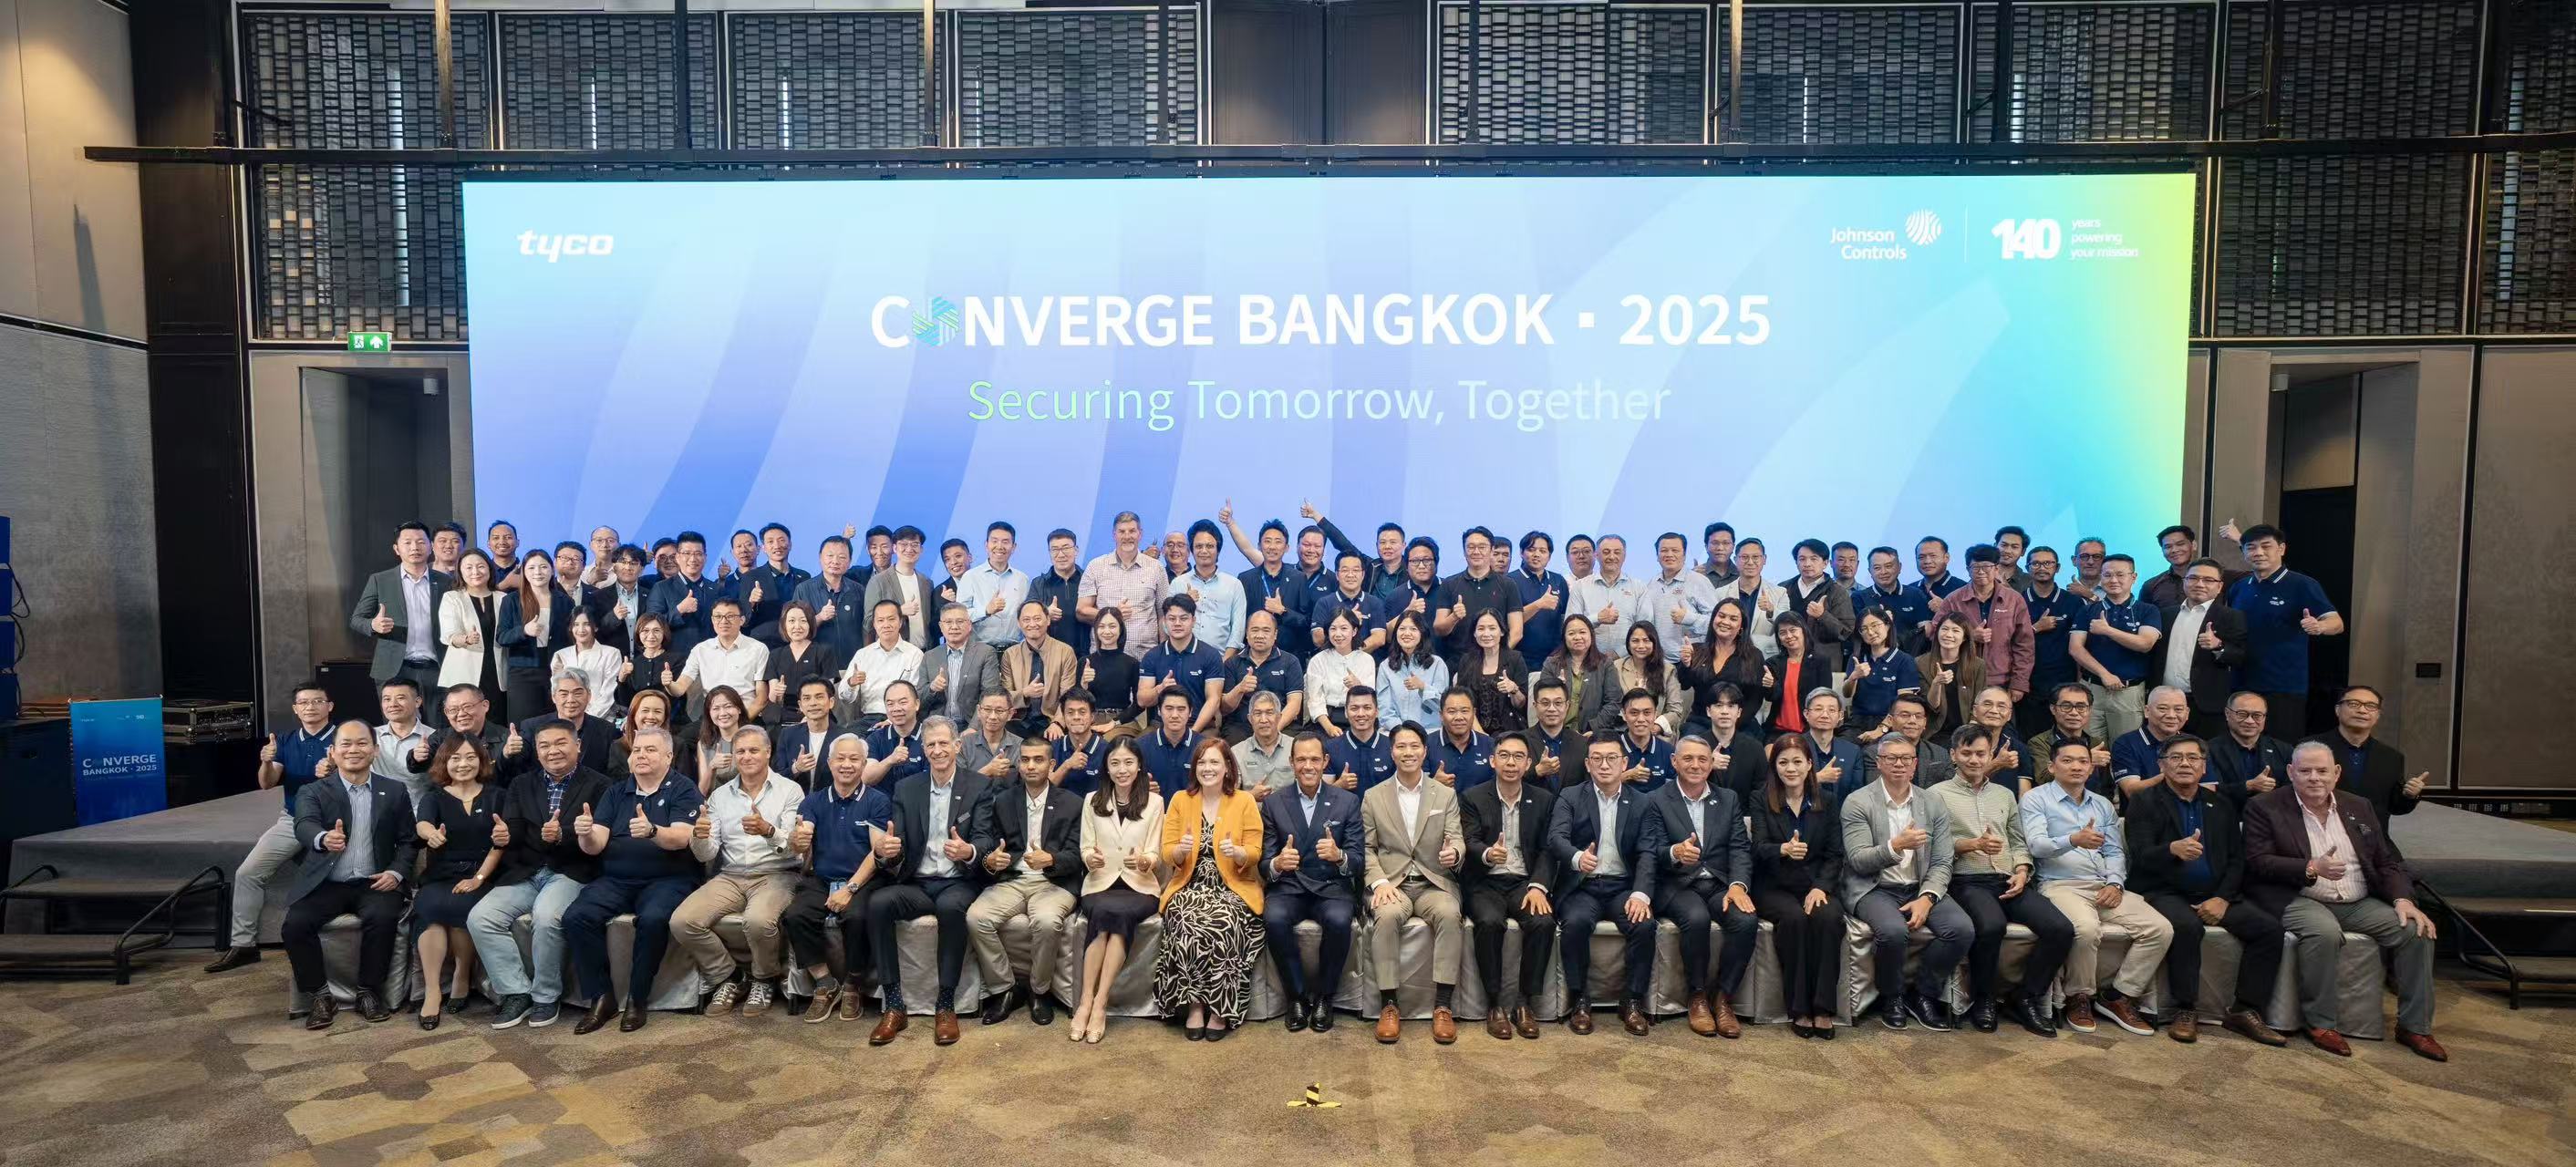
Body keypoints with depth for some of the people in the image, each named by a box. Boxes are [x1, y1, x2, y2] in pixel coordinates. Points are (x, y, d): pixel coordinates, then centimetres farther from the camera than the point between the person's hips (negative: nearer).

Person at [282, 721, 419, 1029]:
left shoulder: (394, 792, 8)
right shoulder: (312, 792, 3)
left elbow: (408, 840, 9)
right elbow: (304, 826, -19)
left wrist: (396, 872, -10)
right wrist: (324, 838, -44)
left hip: (374, 883, 0)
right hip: (326, 884, 1)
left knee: (383, 917, -29)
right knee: (296, 923, -25)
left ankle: (369, 992, -8)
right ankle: (321, 996, -5)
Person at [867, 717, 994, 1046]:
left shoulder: (979, 785, 1)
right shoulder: (906, 788, 10)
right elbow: (896, 846, 3)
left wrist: (969, 852, -31)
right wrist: (884, 850, -22)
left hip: (958, 883, -3)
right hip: (917, 883, 3)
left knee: (951, 906, -36)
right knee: (878, 904, -26)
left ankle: (946, 1006, -21)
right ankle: (894, 1004, -18)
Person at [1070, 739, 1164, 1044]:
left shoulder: (1154, 803, 7)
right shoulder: (1092, 801, 12)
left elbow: (1154, 857, 3)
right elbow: (1086, 849, 8)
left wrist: (1144, 861, -21)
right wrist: (1090, 858, -16)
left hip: (1140, 887, -1)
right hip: (1101, 884, 1)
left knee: (1117, 912, -34)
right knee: (1105, 911, -34)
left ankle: (1095, 1004, -32)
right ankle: (1088, 1004, -32)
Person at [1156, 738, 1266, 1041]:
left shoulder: (1245, 802, 7)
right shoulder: (1180, 800, 10)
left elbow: (1254, 855, 3)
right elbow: (1167, 854, 7)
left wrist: (1238, 852, -19)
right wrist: (1181, 850, -16)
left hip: (1232, 888, -1)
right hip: (1190, 887, 1)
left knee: (1222, 924, -32)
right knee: (1187, 924, -31)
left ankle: (1221, 1010, -16)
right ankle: (1195, 1006, -16)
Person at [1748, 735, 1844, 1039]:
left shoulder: (1826, 801, 11)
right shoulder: (1762, 801, 4)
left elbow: (1834, 855, 6)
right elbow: (1758, 848, -8)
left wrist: (1821, 887, -12)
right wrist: (1783, 850, -32)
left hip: (1815, 885, 2)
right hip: (1774, 887, -2)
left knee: (1829, 917, -30)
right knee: (1794, 917, -32)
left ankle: (1823, 1009, -23)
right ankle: (1799, 1010, -22)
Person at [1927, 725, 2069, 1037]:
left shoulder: (2005, 794, 22)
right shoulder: (1938, 794, 5)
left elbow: (2018, 842, 20)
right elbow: (1936, 845, -3)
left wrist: (2022, 871, 2)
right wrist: (1973, 844, -17)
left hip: (2007, 882, 5)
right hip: (1967, 882, -5)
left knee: (2061, 929, -19)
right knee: (1991, 926, -36)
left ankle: (2027, 999, 1)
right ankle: (1982, 1000, -11)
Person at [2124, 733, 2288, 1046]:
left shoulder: (2221, 806, 16)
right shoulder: (2144, 802, 1)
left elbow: (2237, 860, 10)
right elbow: (2140, 856, -11)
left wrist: (2222, 898, -8)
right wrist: (2173, 850, -33)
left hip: (2214, 895, 5)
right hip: (2164, 893, -5)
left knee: (2269, 926, -17)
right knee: (2187, 925, -33)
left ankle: (2244, 1010, -5)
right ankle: (2184, 1011, -18)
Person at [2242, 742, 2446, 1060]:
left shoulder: (2358, 807, 15)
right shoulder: (2264, 808, -2)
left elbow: (2388, 862, 13)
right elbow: (2257, 863, -10)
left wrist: (2402, 899, -5)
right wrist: (2312, 868, -23)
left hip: (2360, 903, 6)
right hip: (2301, 901, -6)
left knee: (2417, 930, -16)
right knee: (2325, 932, -34)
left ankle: (2414, 1026, -1)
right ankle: (2321, 1023, -20)